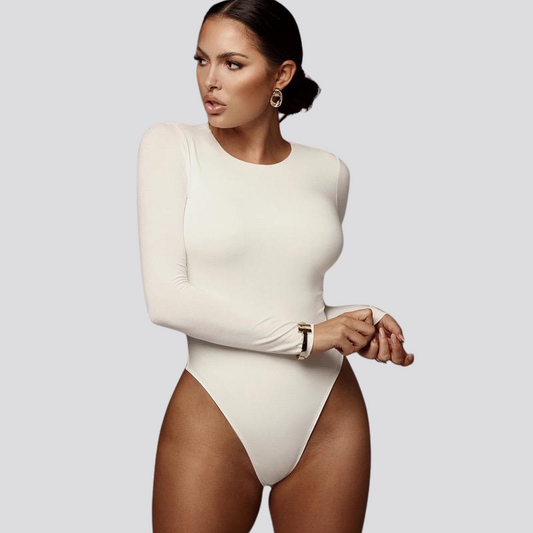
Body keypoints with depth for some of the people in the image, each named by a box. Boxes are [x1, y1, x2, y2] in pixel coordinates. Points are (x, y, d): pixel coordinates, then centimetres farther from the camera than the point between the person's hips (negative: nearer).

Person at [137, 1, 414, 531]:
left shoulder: (328, 172, 5)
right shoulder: (171, 145, -4)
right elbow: (166, 299, -13)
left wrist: (358, 326, -3)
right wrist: (305, 335, -14)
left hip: (330, 420, 3)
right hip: (213, 423, -3)